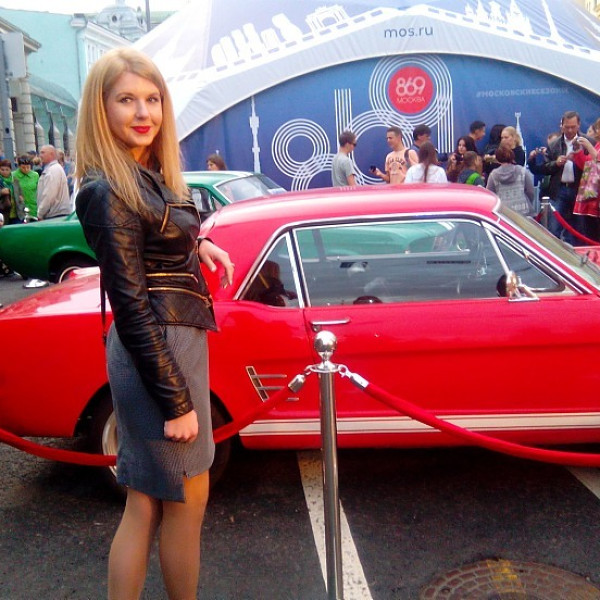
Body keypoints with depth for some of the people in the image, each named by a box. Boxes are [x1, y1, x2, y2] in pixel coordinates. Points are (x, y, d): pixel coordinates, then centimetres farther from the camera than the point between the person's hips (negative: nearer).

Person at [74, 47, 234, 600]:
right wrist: (176, 402, -18)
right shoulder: (108, 191, -18)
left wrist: (197, 245, 6)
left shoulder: (151, 173, 8)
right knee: (188, 500, 9)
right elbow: (131, 307, -20)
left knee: (146, 504, 17)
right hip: (158, 354, -9)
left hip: (174, 343, 9)